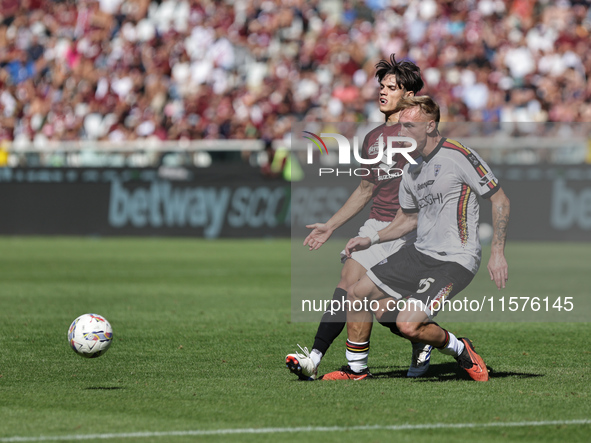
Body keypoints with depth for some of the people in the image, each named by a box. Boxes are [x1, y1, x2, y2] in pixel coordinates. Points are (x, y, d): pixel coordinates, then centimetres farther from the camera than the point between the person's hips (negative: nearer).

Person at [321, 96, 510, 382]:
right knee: (359, 293, 7)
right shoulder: (412, 169, 10)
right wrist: (371, 239, 12)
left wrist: (497, 253, -17)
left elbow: (500, 200, -11)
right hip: (420, 252, 8)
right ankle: (356, 370, 21)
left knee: (408, 325, -21)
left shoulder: (459, 155, -14)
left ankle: (461, 351, 6)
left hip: (455, 260, -8)